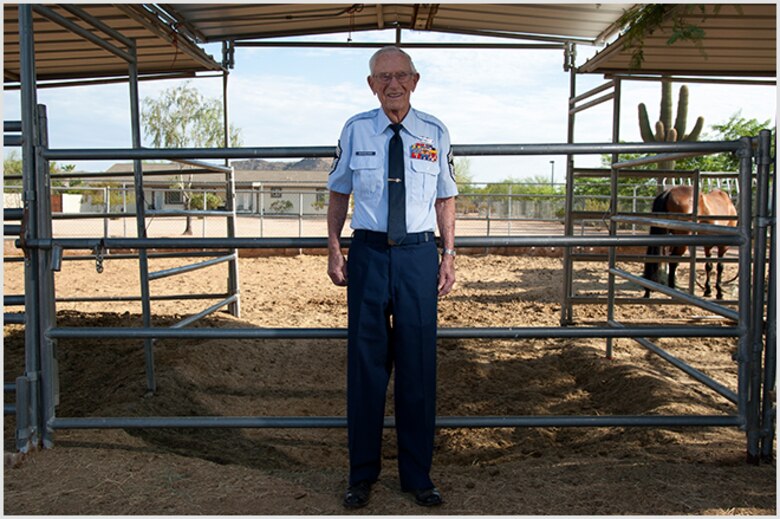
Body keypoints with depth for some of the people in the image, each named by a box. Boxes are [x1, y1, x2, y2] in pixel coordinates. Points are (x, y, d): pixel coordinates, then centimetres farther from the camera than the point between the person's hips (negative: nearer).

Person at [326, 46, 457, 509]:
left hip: (419, 253, 1)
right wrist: (334, 250, 3)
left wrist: (449, 255, 4)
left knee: (419, 365, 6)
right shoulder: (355, 130, 3)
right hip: (369, 251, 0)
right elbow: (339, 193, 10)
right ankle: (363, 474, 23)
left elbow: (446, 198, 11)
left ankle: (418, 475, 23)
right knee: (365, 362, 5)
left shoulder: (436, 133, 4)